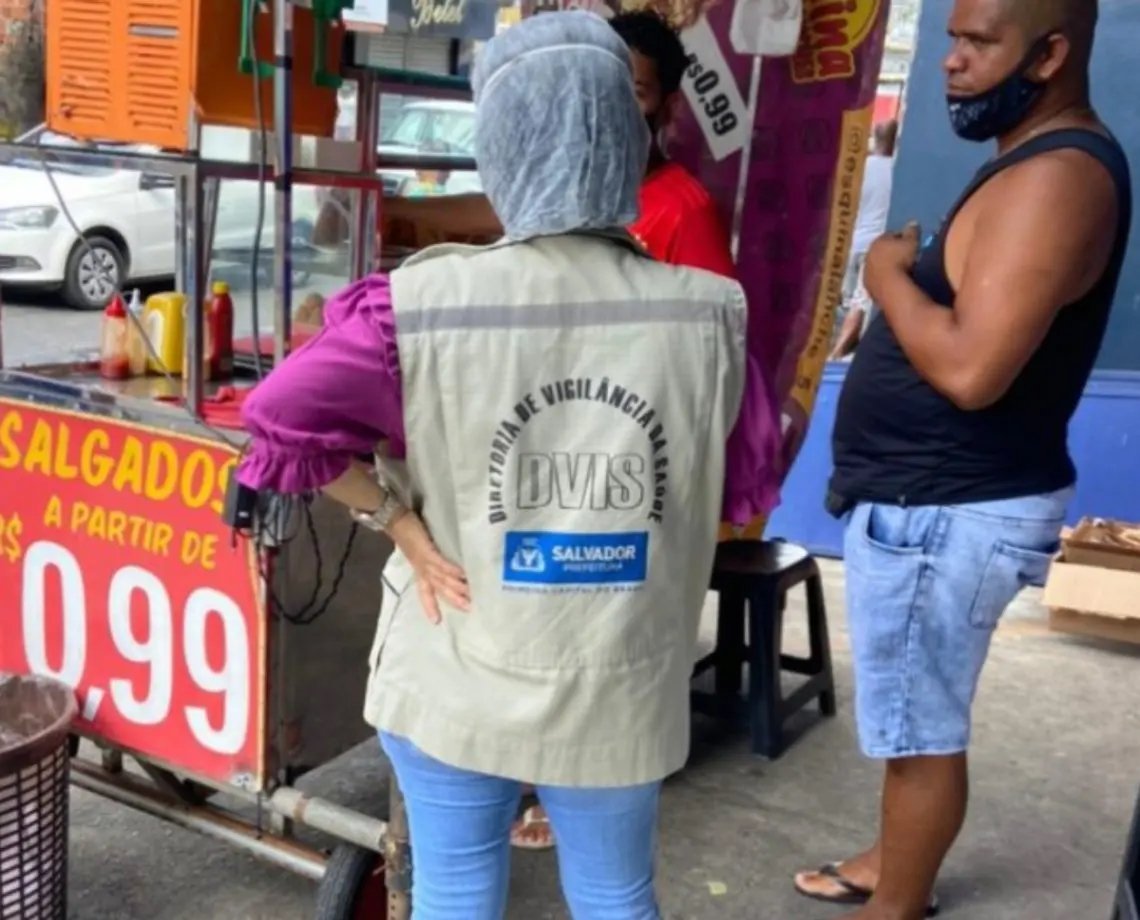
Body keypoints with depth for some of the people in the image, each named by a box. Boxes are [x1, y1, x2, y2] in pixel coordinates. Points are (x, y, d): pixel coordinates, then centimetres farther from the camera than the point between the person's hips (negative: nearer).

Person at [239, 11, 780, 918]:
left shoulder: (424, 303, -16)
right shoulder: (709, 314, -10)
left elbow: (285, 421, -14)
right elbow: (747, 482, 1)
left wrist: (398, 519, -6)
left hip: (453, 683, -1)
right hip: (620, 692, 2)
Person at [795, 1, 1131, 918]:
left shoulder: (1056, 177, -21)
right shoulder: (1034, 162, 12)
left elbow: (970, 369, -29)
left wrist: (890, 276, -16)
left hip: (951, 510, -10)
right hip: (931, 498, 10)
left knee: (923, 727, 5)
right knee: (915, 711, 22)